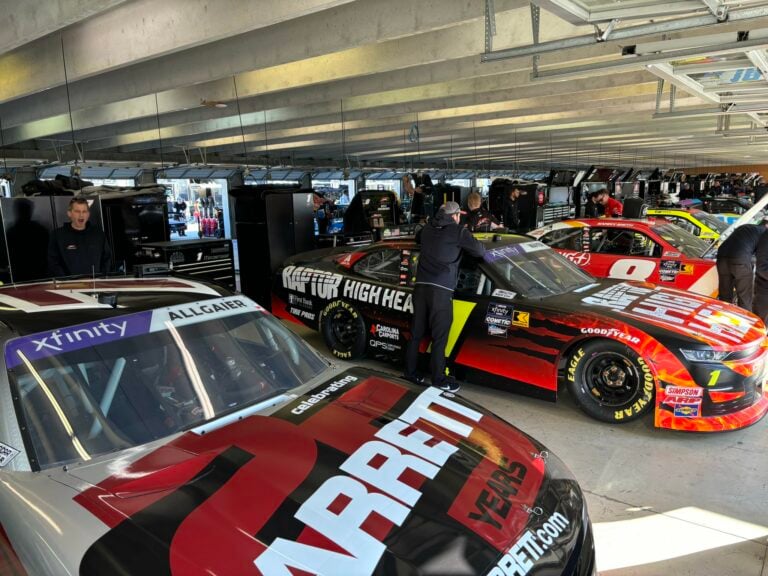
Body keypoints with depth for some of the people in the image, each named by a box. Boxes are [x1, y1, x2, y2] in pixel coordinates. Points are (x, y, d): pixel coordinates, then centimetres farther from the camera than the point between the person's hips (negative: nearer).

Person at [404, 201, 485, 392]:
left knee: (416, 333, 12)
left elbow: (417, 238, 39)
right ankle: (438, 378, 5)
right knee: (439, 337, 0)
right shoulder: (458, 231, -1)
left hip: (421, 286, 6)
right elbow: (480, 251, 2)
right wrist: (469, 240, 21)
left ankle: (410, 371, 20)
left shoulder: (428, 228, 17)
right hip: (441, 290, -6)